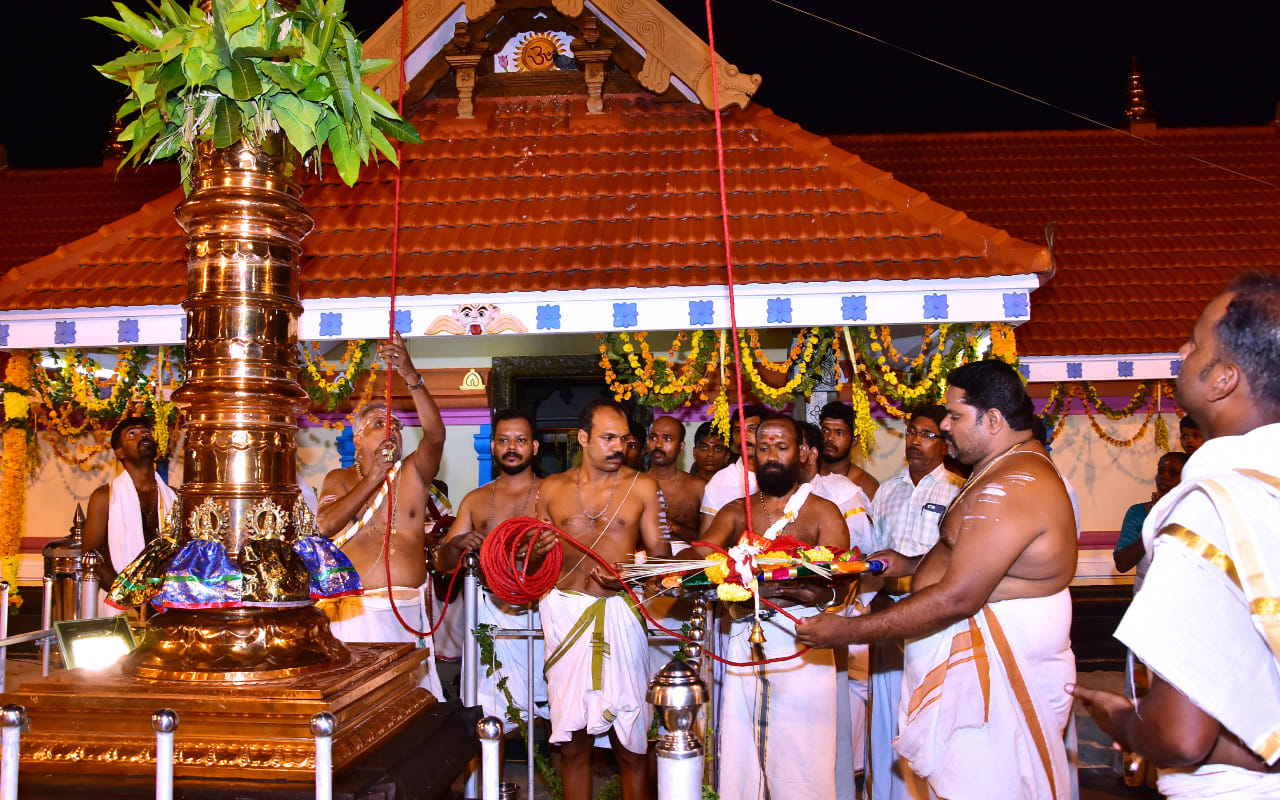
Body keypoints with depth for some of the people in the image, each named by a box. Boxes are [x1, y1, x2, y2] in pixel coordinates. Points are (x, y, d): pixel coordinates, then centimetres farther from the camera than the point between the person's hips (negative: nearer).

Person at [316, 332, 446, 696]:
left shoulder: (413, 473, 8)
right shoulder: (339, 479, 11)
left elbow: (435, 434, -11)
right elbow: (327, 524, -8)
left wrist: (411, 375, -23)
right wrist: (373, 478, -11)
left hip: (408, 611, 1)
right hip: (355, 609, 0)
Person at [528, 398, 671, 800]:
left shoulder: (642, 487, 5)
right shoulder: (552, 488, 10)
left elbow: (660, 553, 5)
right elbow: (535, 562, 17)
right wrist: (536, 552, -7)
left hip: (619, 612, -1)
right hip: (565, 612, 2)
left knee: (630, 744, 0)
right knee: (572, 740, 6)